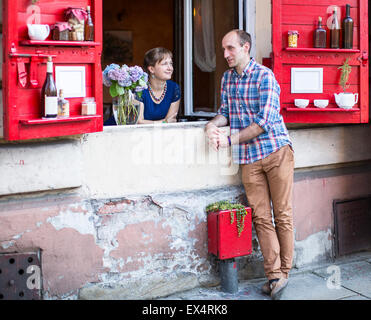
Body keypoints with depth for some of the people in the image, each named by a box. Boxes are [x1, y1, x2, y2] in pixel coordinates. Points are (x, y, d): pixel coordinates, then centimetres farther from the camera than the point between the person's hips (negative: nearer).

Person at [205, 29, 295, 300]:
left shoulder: (264, 76, -10)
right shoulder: (227, 78, 11)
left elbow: (264, 122, -17)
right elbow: (226, 111, 19)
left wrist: (229, 140, -17)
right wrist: (212, 125, -4)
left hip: (276, 150, -5)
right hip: (248, 158, 5)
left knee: (282, 214, 2)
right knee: (261, 217, 3)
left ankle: (284, 272, 13)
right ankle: (274, 275, 9)